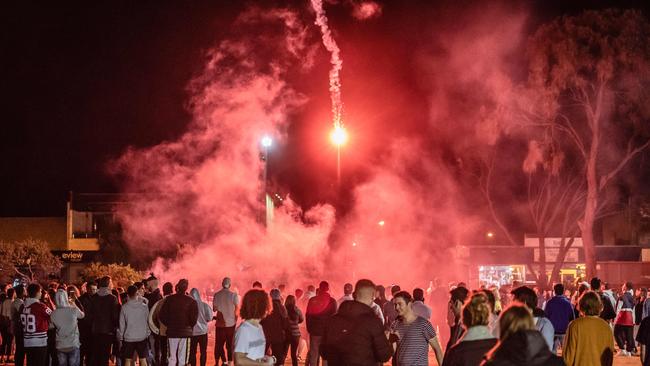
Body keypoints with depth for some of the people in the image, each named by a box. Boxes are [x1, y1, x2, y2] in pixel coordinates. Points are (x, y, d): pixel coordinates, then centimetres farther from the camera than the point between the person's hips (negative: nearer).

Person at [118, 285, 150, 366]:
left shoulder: (124, 307, -8)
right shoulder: (144, 306, -6)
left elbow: (122, 324, -3)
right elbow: (148, 321, 4)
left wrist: (120, 336, 8)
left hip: (128, 338, -1)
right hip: (142, 337, 1)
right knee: (143, 360, 6)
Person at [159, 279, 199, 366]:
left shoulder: (169, 299, -1)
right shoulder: (191, 301, -7)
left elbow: (161, 316, -1)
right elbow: (194, 318, -10)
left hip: (171, 332, 2)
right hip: (185, 332, -2)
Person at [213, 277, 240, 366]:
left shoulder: (217, 295, -4)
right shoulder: (234, 295, -7)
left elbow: (214, 309, -2)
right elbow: (236, 310, -6)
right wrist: (235, 320, 8)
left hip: (220, 323, 1)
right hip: (231, 323, 0)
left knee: (219, 344, 10)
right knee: (230, 344, 9)